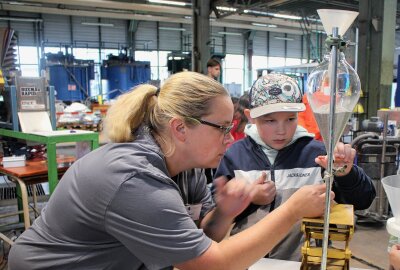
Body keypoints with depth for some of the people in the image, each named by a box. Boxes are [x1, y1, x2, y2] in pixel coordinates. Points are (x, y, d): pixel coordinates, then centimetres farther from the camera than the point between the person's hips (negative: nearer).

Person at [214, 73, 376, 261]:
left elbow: (361, 201, 0)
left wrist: (346, 175, -18)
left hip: (302, 260, 1)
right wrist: (248, 200, -9)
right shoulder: (234, 155, 1)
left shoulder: (315, 153, -2)